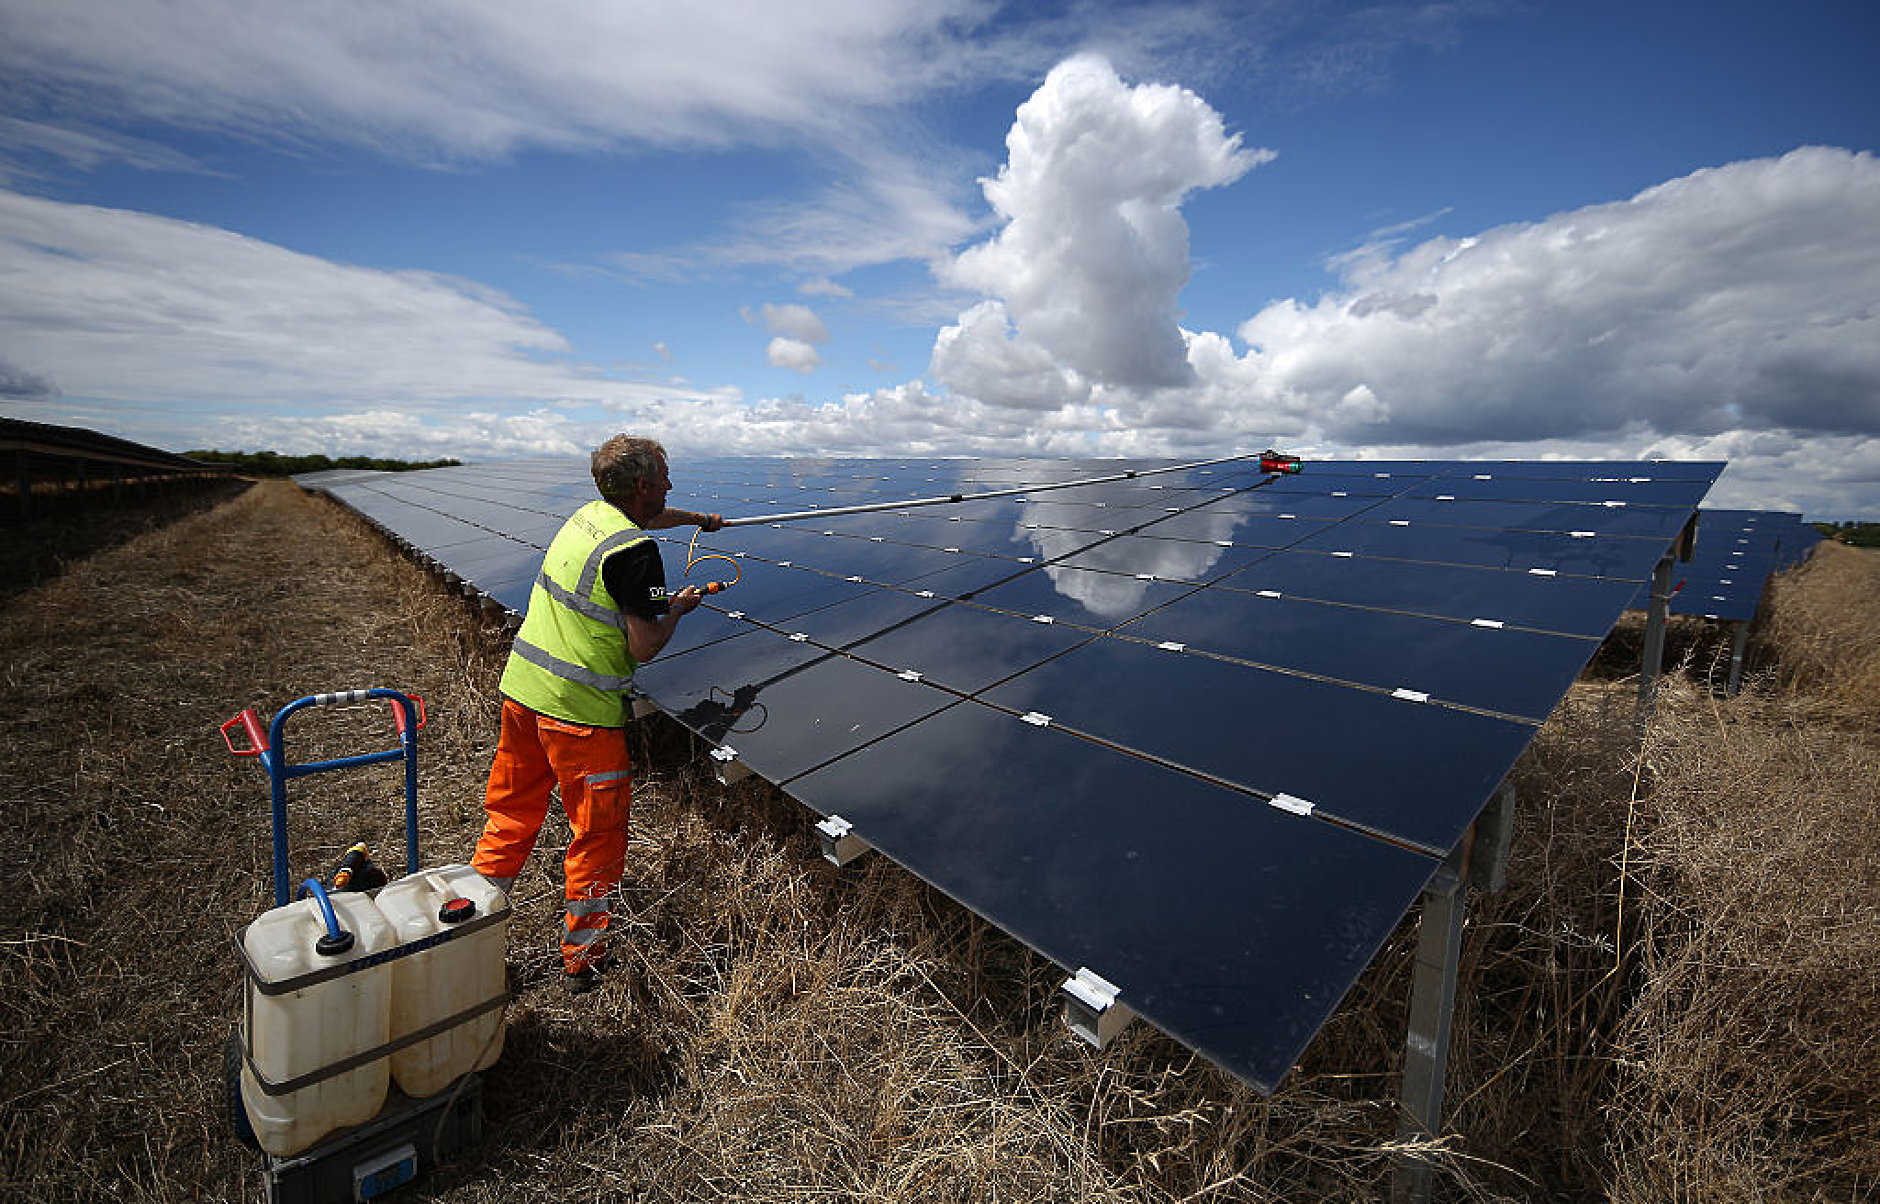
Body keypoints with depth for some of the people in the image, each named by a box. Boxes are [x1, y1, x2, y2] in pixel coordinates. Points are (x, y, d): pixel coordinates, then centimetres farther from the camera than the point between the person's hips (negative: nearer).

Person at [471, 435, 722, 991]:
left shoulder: (585, 515, 8)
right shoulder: (635, 551, -18)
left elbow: (649, 518, 30)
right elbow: (643, 647, -17)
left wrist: (701, 519, 46)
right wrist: (678, 609, 2)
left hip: (521, 689, 8)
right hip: (579, 711, -8)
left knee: (510, 814, 22)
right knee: (598, 837, 9)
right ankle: (584, 961, 23)